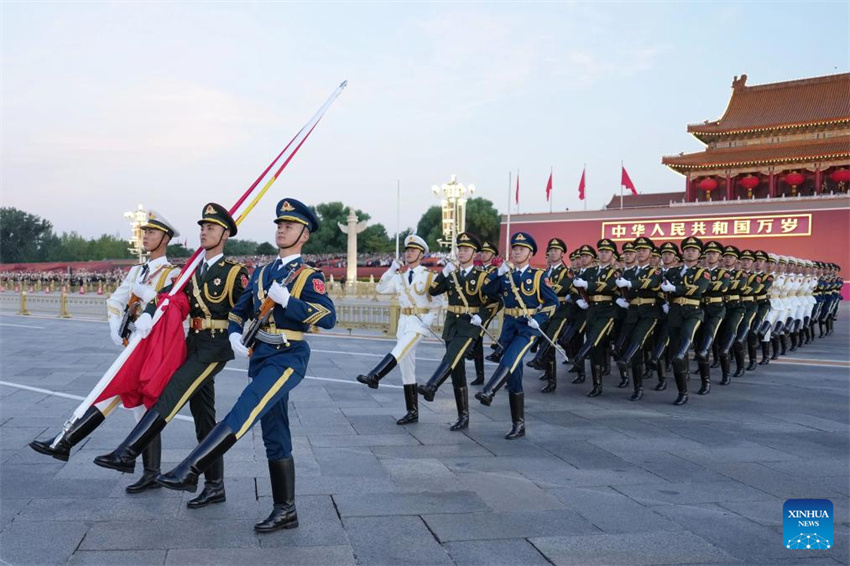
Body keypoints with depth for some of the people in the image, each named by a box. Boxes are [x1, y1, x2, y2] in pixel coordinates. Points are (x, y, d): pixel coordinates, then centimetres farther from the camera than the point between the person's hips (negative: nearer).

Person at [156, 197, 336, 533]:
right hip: (260, 355, 7)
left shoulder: (309, 276, -3)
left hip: (289, 357, -7)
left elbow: (328, 317, -16)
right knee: (275, 436, 8)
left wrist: (286, 300, -20)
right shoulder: (261, 273, 15)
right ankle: (285, 511, 15)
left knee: (244, 412, -24)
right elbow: (239, 311, 19)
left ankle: (190, 471, -21)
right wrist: (235, 336, -1)